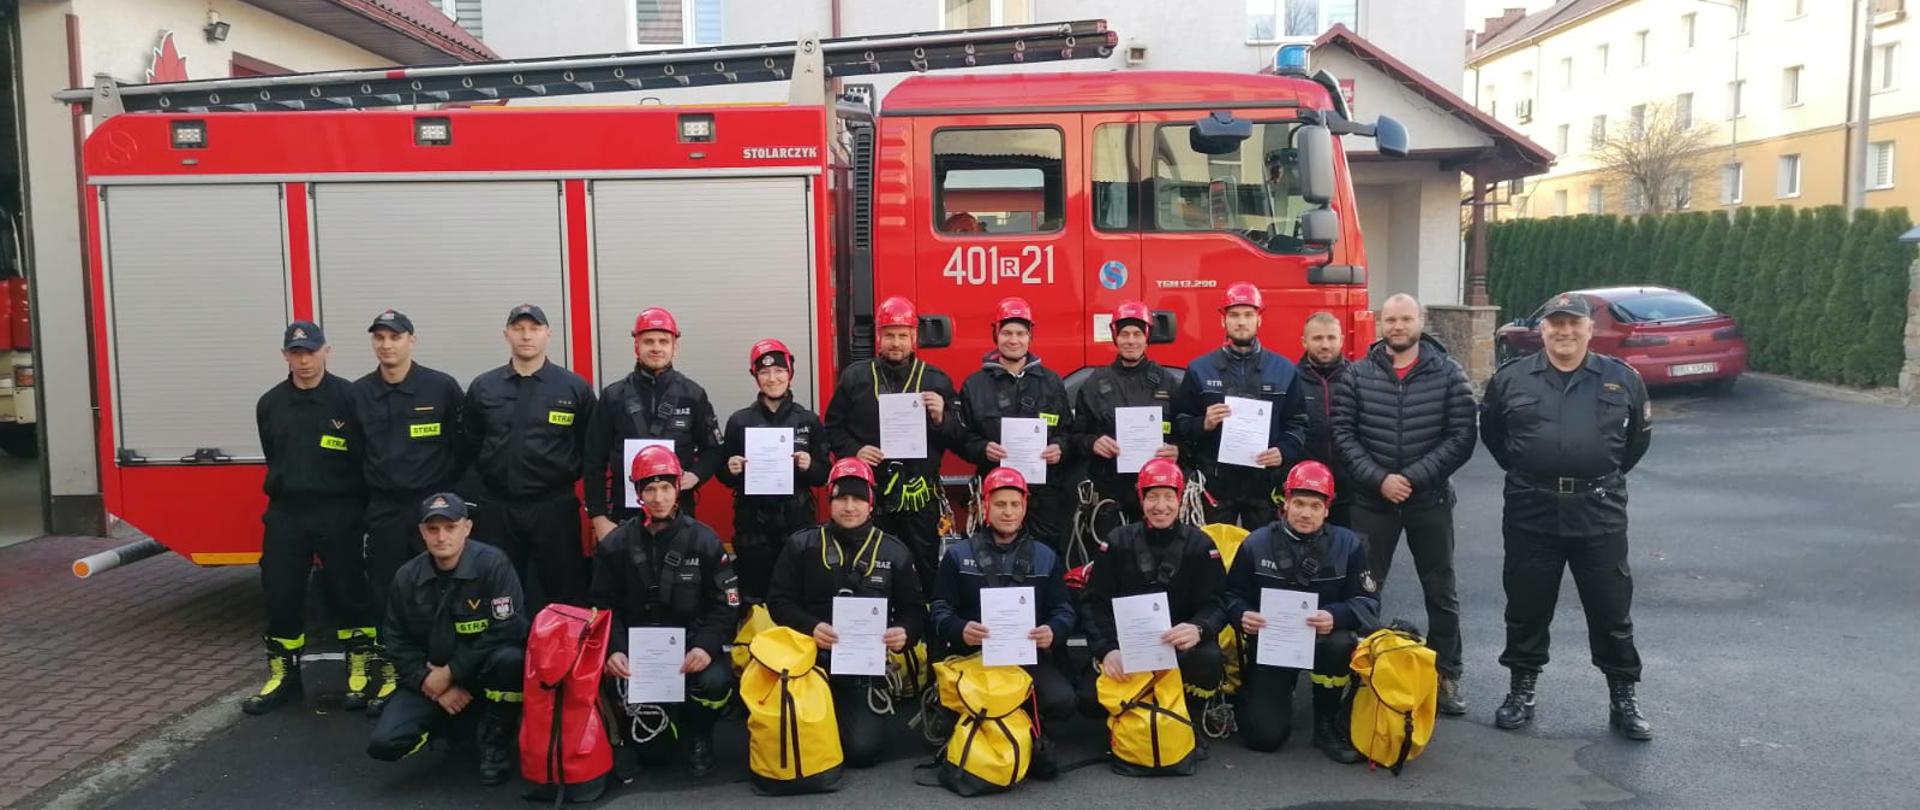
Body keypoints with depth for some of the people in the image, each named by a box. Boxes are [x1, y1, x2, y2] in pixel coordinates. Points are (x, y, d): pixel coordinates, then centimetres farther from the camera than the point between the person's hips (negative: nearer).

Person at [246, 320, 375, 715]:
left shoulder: (348, 397, -7)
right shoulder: (270, 404, 8)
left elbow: (366, 457, -5)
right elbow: (274, 459, 19)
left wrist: (358, 505, -4)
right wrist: (292, 486, 14)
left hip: (339, 512, -4)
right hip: (286, 512, 4)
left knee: (349, 592, 4)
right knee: (280, 594, 7)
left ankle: (359, 674, 15)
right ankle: (282, 675, 20)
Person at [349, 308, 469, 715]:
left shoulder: (442, 387, -4)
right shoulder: (359, 393, 6)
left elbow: (462, 445, 0)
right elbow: (352, 452, 12)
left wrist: (447, 494, 0)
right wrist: (368, 494, 8)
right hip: (383, 509, 3)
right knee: (385, 593, 6)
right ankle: (391, 674, 16)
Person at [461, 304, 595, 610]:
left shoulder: (575, 387, -1)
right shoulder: (482, 387, 6)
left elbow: (590, 448, 3)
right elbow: (470, 447, 13)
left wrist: (566, 475, -1)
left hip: (555, 509, -2)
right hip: (496, 510, 2)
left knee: (564, 591, 5)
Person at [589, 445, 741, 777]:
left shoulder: (704, 541, 0)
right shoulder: (615, 544, 4)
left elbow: (726, 604, -1)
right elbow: (603, 605, 3)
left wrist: (706, 646, -19)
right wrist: (614, 649, -15)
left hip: (691, 643, -1)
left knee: (715, 683, -31)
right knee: (614, 684, -30)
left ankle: (697, 736, 6)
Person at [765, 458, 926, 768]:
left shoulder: (894, 551, 5)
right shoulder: (801, 545, 2)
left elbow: (914, 609, 8)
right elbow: (779, 600, -2)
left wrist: (905, 632, -16)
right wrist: (810, 627, -21)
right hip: (811, 660, 0)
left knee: (863, 750, -13)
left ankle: (861, 715, 22)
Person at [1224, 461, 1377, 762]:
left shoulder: (1348, 545, -3)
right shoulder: (1256, 544, -2)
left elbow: (1368, 602, -7)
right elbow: (1233, 596, 3)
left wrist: (1335, 617, -28)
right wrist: (1242, 616, -21)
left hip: (1323, 639, 0)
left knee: (1341, 645, -38)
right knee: (1264, 735, -14)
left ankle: (1328, 725, -10)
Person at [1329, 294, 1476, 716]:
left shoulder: (1448, 374, -3)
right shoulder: (1357, 375, 0)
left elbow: (1461, 437, -7)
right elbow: (1343, 435, -3)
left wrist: (1414, 477, -15)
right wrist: (1379, 478, -14)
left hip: (1430, 498, 0)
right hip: (1372, 498, 1)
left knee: (1440, 591, 8)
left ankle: (1447, 675, 21)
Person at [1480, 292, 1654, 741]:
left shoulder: (1622, 378, 2)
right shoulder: (1511, 378, 1)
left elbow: (1640, 435, 16)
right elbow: (1490, 432, 16)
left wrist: (1608, 474, 13)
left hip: (1599, 513, 0)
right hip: (1530, 512, 0)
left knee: (1611, 609, 8)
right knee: (1527, 607, 9)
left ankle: (1624, 698, 21)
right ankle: (1522, 691, 23)